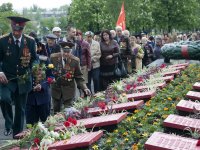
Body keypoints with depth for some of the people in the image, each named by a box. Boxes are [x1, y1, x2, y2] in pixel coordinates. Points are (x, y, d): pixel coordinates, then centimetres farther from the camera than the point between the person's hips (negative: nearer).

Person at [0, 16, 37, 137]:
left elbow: (34, 59, 9)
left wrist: (33, 69, -9)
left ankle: (17, 135, 26)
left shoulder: (30, 41, -1)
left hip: (23, 80, 2)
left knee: (21, 109, 9)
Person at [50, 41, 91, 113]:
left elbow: (78, 76, -6)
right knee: (56, 111, 16)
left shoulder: (75, 60, -11)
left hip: (69, 89, -2)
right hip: (56, 88, 2)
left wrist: (84, 88, -17)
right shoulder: (53, 57, -9)